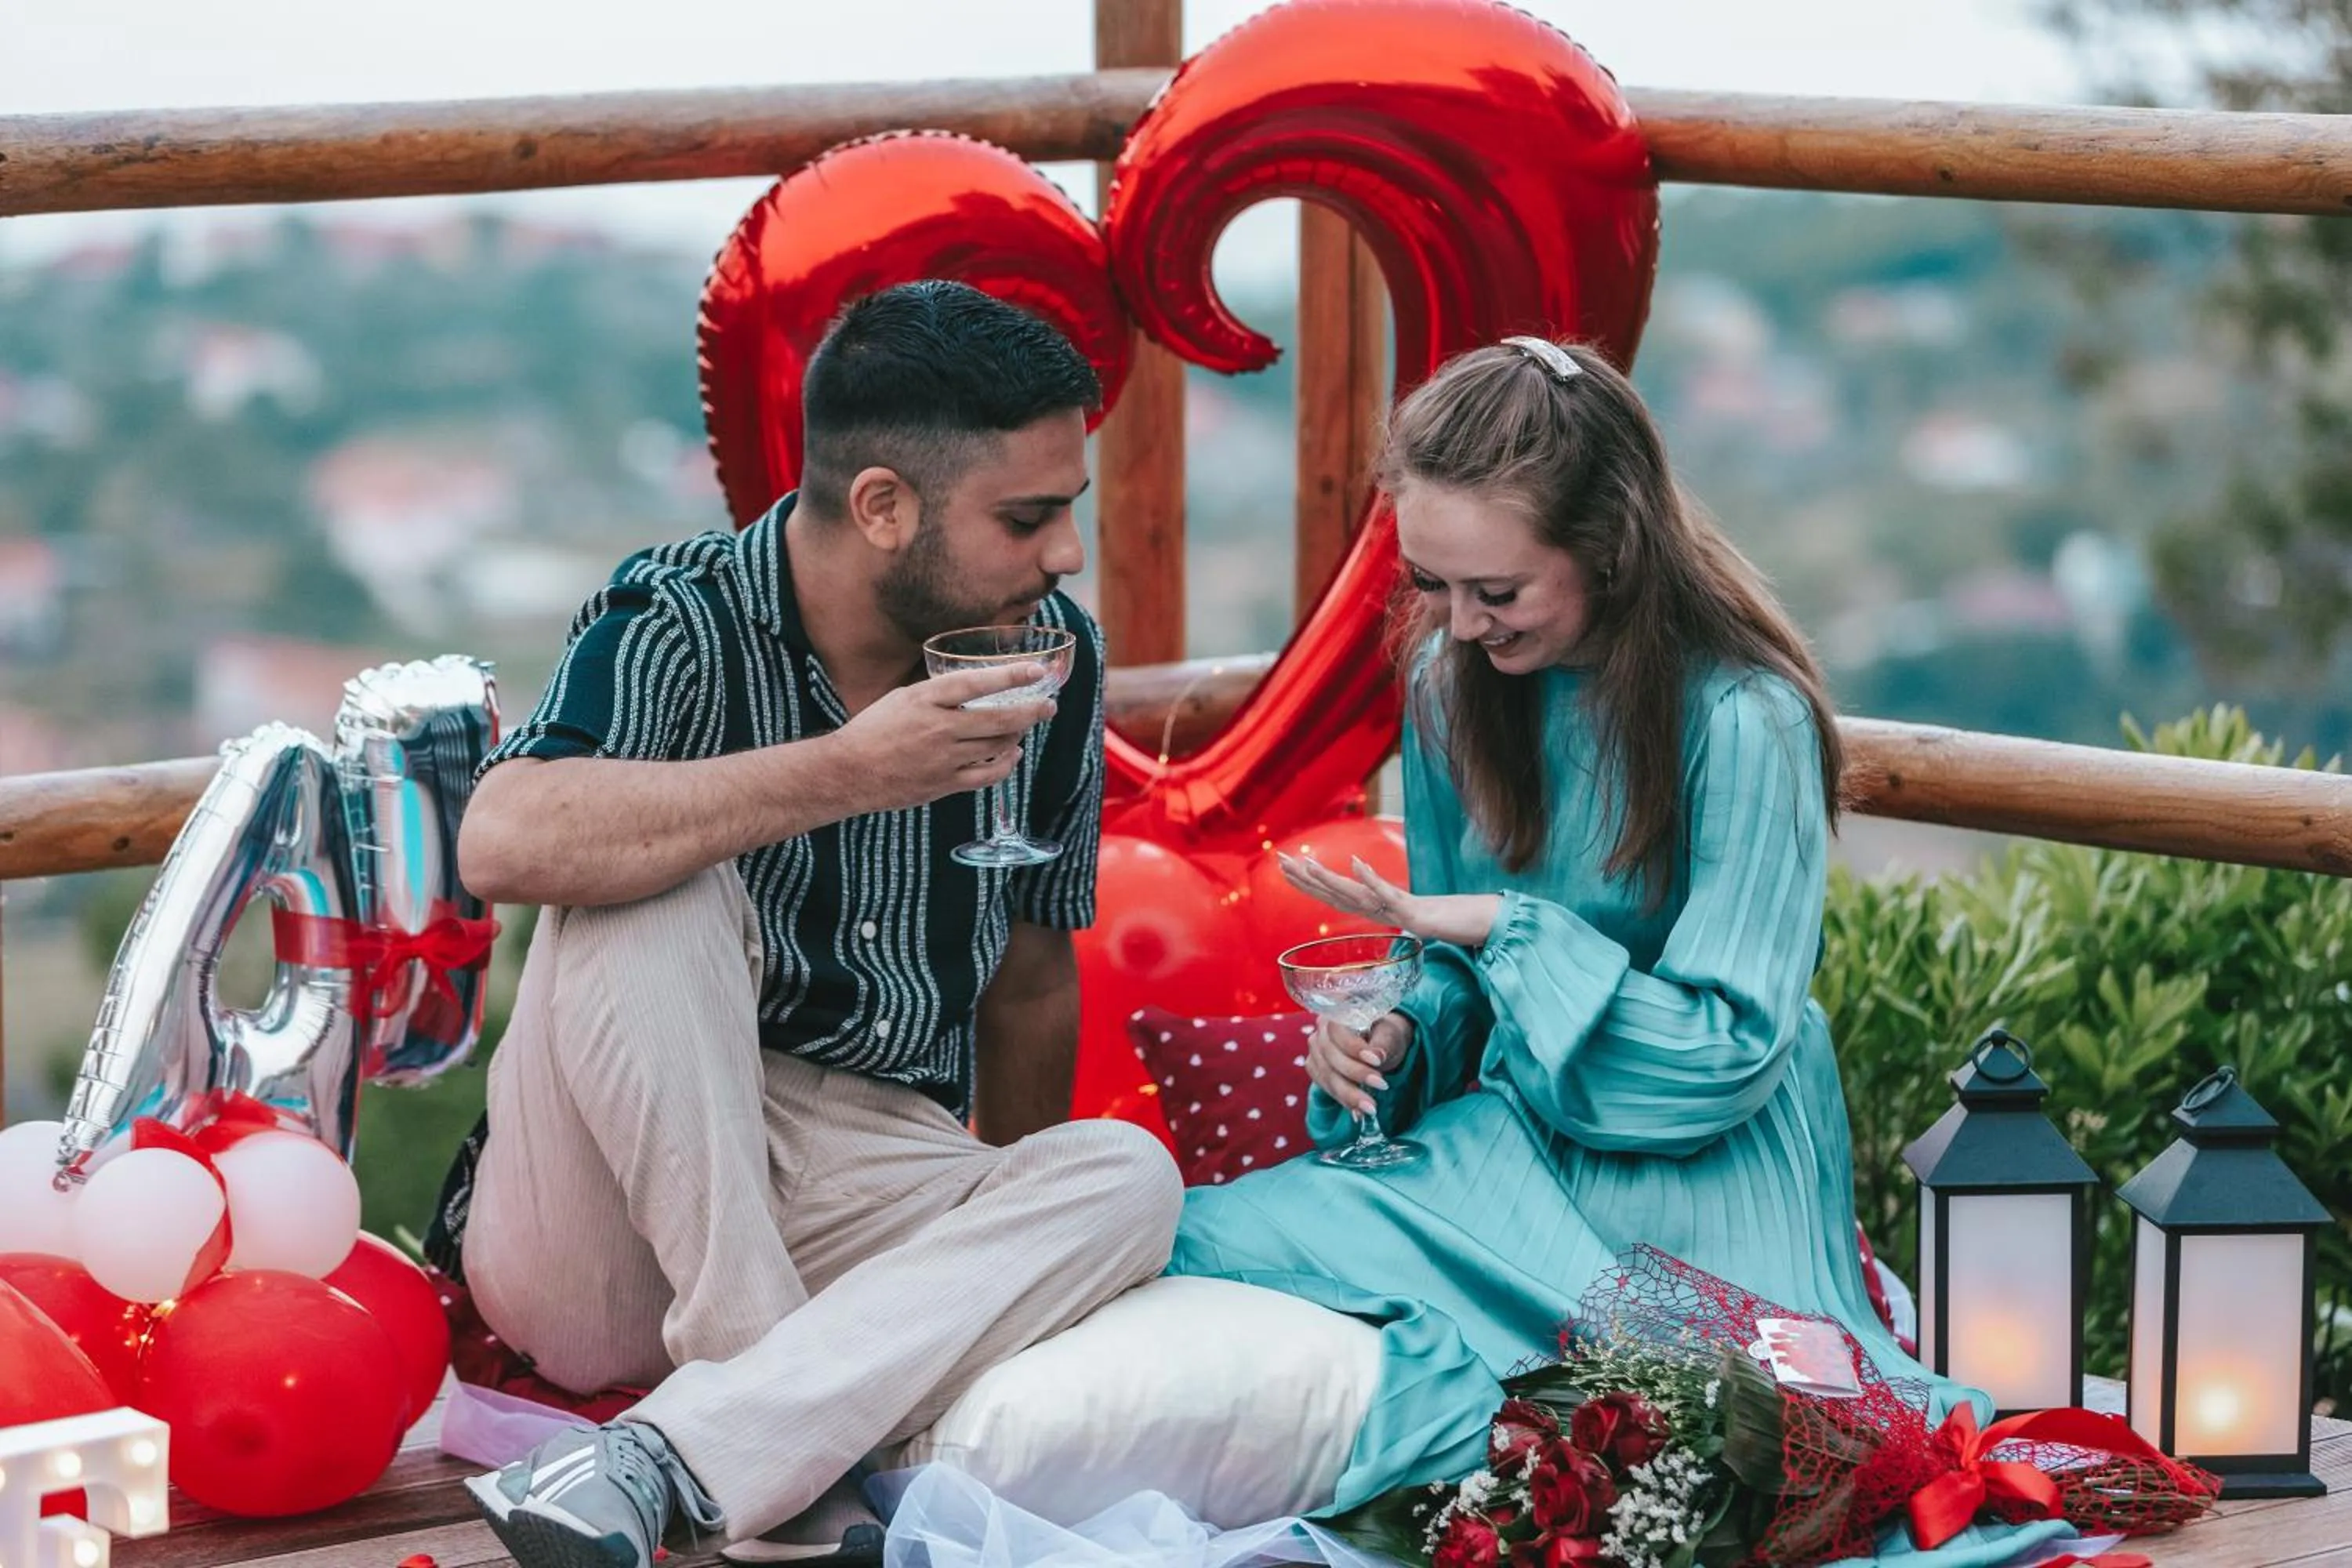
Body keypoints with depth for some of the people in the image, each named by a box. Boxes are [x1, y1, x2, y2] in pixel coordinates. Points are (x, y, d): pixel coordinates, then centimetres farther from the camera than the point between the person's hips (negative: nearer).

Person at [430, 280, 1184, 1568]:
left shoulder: (1051, 659, 3)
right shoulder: (684, 625, -13)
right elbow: (502, 844, -33)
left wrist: (1005, 1255, 19)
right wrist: (844, 772, -33)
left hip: (861, 1190, 4)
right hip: (613, 1216, -4)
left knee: (1124, 1180, -23)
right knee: (651, 891, -29)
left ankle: (664, 1460, -35)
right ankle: (790, 1448, -29)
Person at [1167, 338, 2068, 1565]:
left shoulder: (1742, 721, -17)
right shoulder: (1450, 680, 2)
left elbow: (1727, 1056, -17)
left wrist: (1506, 932, -20)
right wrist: (1396, 1033, -10)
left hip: (1702, 1176, -6)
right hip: (1515, 1133, 6)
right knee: (1206, 1240, -21)